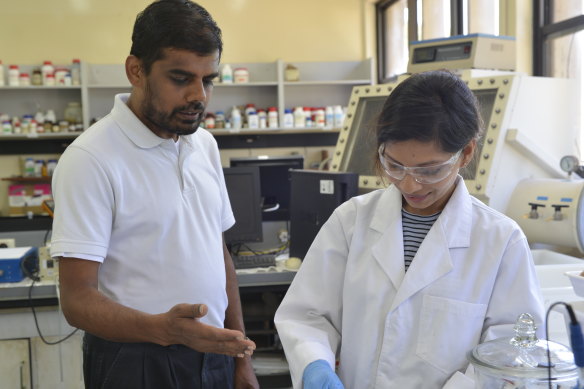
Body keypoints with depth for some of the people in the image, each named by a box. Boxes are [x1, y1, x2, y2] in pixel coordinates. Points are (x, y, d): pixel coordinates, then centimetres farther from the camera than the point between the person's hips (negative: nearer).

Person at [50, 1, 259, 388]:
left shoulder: (204, 145, 4)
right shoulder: (91, 159, -17)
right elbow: (77, 299, -17)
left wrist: (242, 357, 8)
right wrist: (162, 328, -34)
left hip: (212, 351, 6)